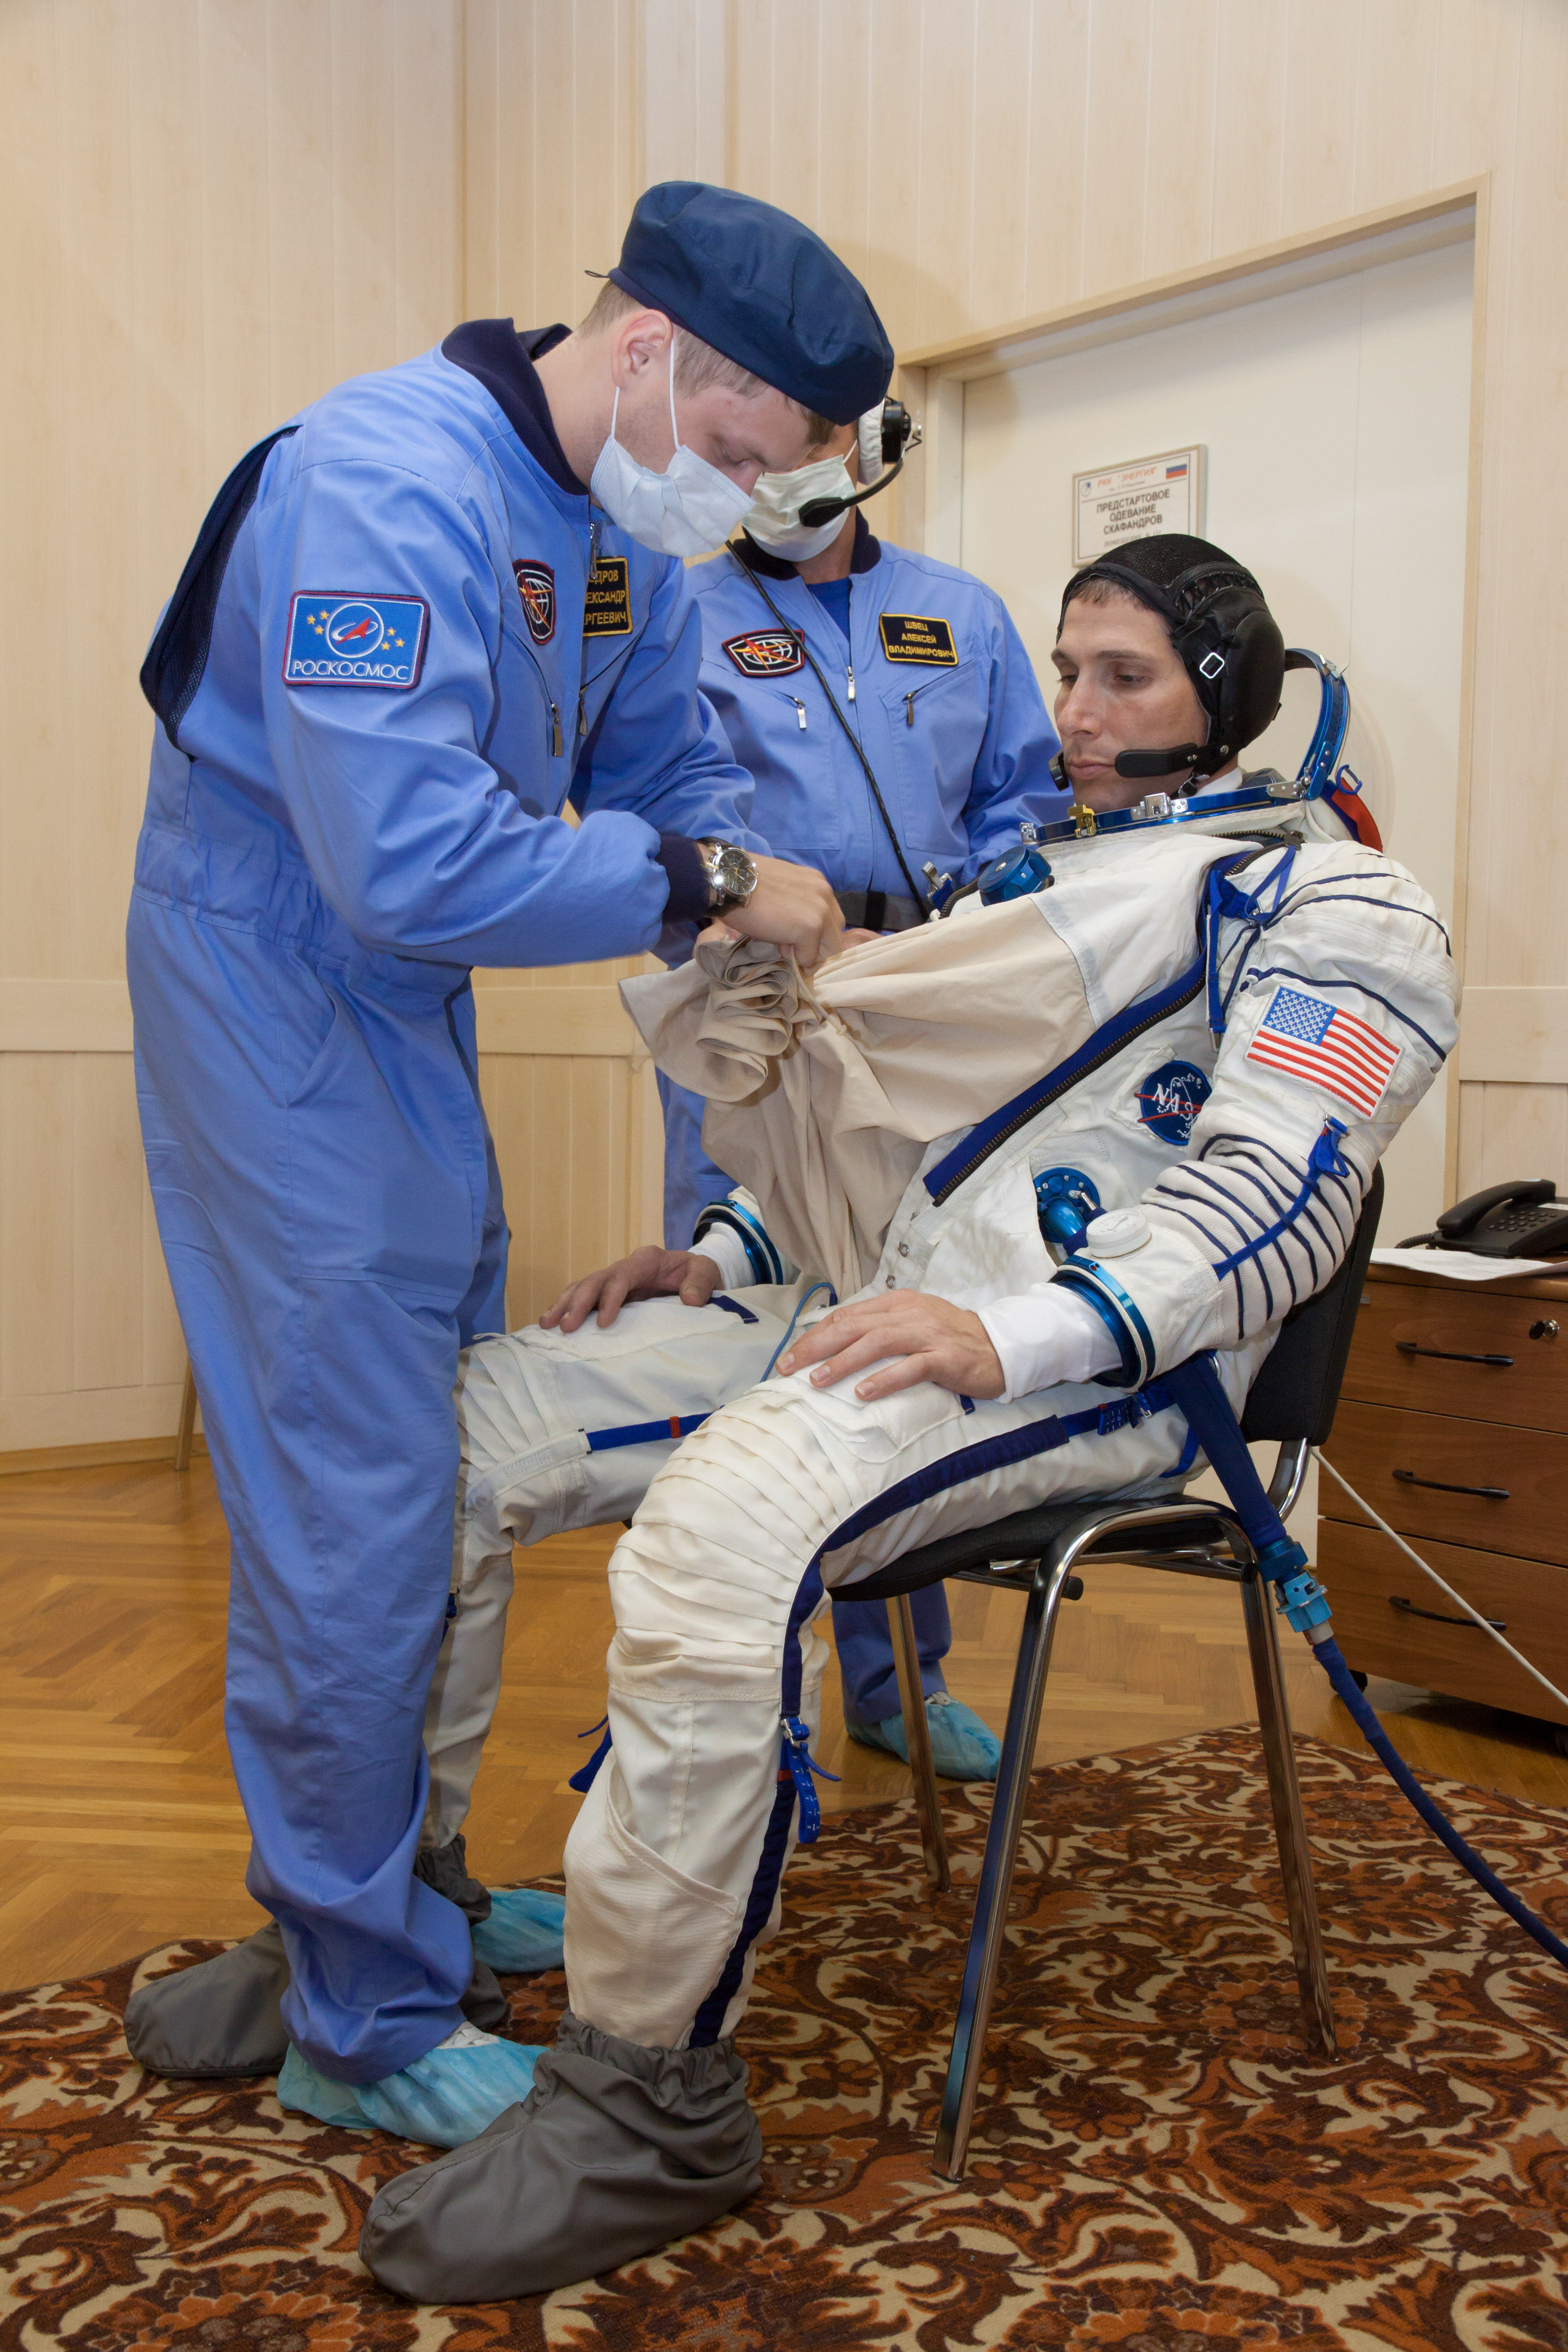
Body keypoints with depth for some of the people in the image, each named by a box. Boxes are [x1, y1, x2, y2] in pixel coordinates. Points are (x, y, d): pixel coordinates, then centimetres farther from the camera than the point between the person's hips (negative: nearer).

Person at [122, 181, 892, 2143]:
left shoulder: (624, 527, 5)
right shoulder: (390, 485, -25)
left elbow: (668, 757, 13)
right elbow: (410, 860, -33)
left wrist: (770, 898, -6)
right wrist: (706, 883, -25)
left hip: (407, 1006, 10)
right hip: (277, 999, -9)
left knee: (436, 1462, 15)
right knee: (351, 1505, -6)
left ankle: (371, 1890, 32)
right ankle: (371, 2019, 9)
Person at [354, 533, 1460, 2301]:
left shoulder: (1327, 901, 2)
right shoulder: (1039, 871, 27)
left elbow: (1274, 1204, -14)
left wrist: (1016, 1332, -28)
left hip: (1093, 1358, -8)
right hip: (868, 1313, 9)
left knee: (719, 1523, -36)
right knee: (470, 1418, -2)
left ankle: (650, 2099, -22)